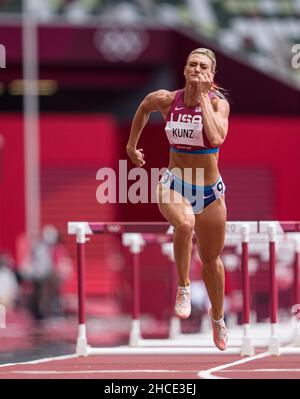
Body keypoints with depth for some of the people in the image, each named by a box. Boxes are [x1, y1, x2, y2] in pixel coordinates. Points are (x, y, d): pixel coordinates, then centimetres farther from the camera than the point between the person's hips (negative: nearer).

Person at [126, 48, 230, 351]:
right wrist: (131, 144, 25)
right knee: (185, 224, -37)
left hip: (210, 190, 1)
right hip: (174, 184, -1)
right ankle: (183, 287, -15)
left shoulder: (218, 103, -12)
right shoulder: (166, 100, -6)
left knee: (211, 259, 16)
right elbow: (144, 107, 18)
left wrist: (203, 97, -26)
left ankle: (218, 317, 42)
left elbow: (216, 138, -32)